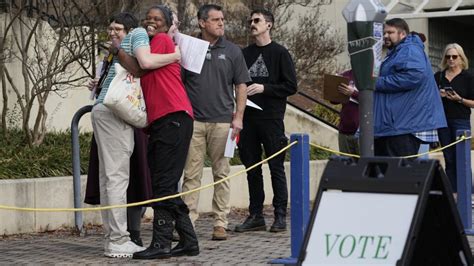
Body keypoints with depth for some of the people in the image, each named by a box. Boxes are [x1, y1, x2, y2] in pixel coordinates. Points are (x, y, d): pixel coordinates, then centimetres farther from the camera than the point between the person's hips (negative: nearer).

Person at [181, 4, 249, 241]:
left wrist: (238, 117, -2)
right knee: (191, 174, 0)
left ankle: (220, 224, 9)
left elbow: (241, 86, 8)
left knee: (221, 174, 3)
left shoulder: (232, 51, 8)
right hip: (193, 121, 0)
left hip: (222, 121, 0)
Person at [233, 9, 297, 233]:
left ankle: (280, 215, 5)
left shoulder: (279, 53, 0)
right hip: (248, 118, 5)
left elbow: (291, 86, -5)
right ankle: (255, 215, 14)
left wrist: (264, 88, -14)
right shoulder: (245, 53, 13)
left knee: (276, 168, -1)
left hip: (271, 118, -5)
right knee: (252, 168, 7)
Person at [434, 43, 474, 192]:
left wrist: (459, 99, -16)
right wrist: (437, 95, -4)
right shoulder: (438, 76, 11)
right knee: (449, 160, 6)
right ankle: (452, 193, 8)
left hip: (461, 121, -4)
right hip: (443, 120, 4)